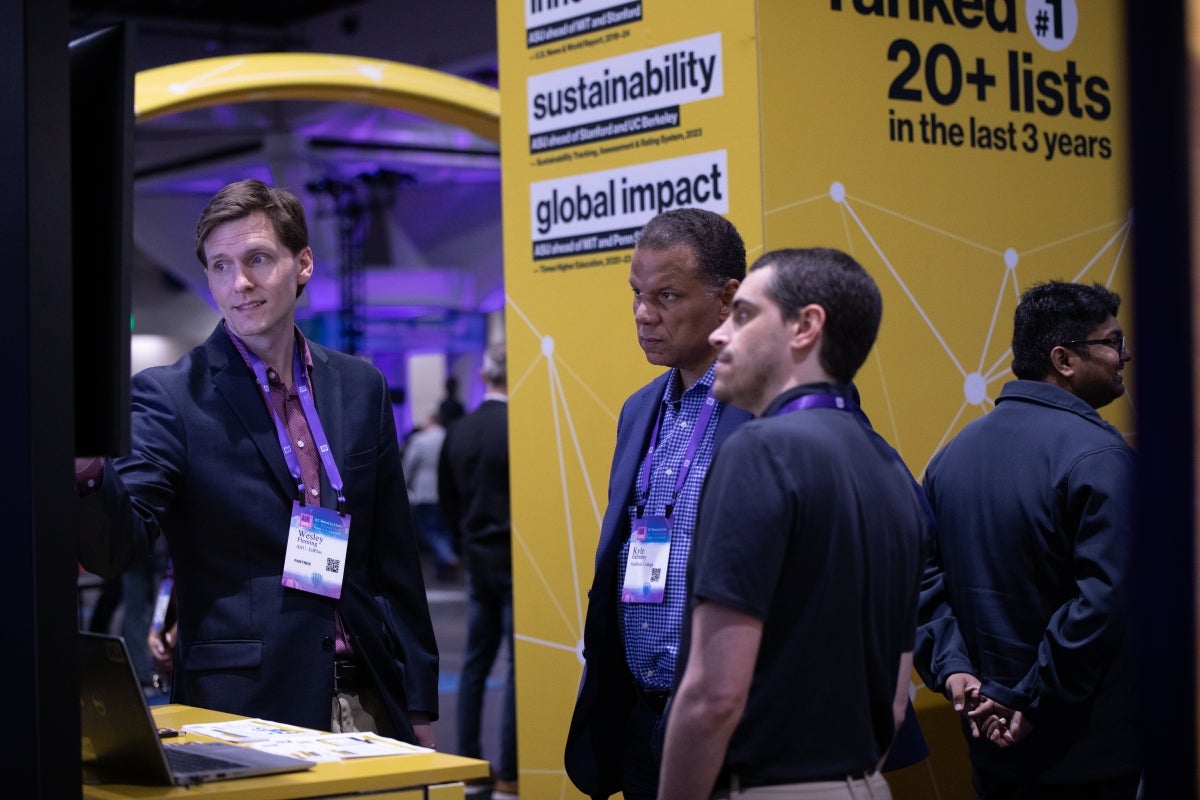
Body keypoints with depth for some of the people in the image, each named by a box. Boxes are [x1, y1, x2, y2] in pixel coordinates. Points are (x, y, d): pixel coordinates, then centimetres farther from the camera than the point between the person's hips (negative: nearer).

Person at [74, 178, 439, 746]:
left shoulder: (360, 387, 7)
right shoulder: (170, 396, -5)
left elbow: (394, 557, 11)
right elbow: (116, 546, -17)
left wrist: (419, 706, 10)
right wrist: (88, 468, -38)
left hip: (369, 700, 4)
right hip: (244, 712, -4)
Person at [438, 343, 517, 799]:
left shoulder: (459, 432, 4)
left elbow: (447, 500, 12)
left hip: (477, 560, 7)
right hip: (514, 561, -6)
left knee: (476, 662, 14)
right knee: (518, 667, -2)